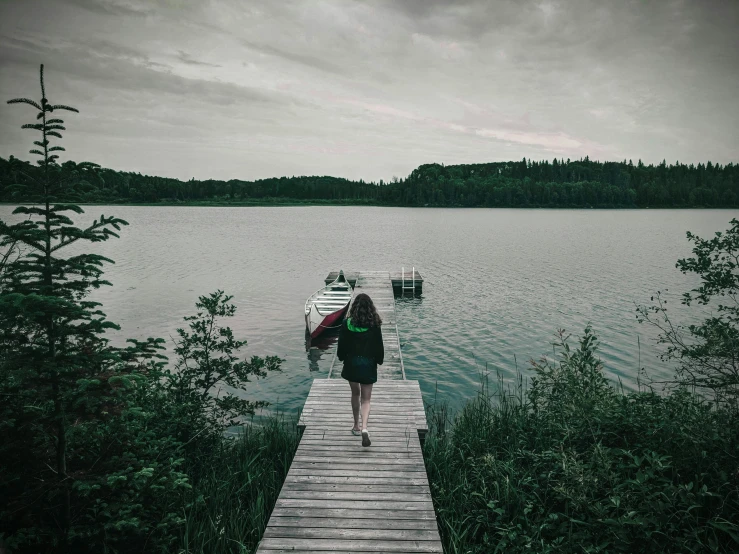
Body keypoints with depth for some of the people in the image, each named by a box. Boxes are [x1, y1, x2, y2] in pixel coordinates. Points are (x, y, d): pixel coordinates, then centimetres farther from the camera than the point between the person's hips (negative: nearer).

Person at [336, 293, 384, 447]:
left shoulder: (347, 323, -10)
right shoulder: (374, 325, -13)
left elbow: (342, 345, -3)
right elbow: (379, 346, -6)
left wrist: (342, 357, 15)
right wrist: (379, 360, 11)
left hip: (351, 363, 2)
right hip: (368, 365, -1)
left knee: (355, 394, 22)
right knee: (366, 399, 6)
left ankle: (356, 426, 33)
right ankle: (364, 427, -14)